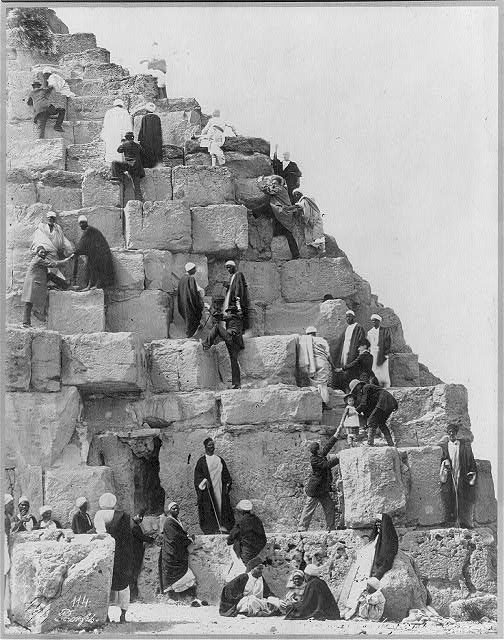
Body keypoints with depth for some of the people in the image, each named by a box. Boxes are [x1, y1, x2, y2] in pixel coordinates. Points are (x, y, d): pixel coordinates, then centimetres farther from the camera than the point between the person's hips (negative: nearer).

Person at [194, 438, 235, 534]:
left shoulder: (220, 460, 14)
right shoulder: (202, 461, 2)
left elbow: (226, 474, 16)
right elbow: (198, 474, -3)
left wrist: (227, 484, 5)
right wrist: (204, 481, -19)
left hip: (220, 488, 4)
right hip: (208, 489, -4)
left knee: (222, 506, -1)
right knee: (210, 507, -8)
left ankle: (223, 526, 2)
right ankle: (212, 527, -6)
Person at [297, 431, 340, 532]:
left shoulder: (321, 455, 6)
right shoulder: (314, 460, -19)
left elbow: (329, 445, 12)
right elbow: (328, 464, -24)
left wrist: (337, 433, 11)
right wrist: (338, 458, -17)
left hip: (323, 490, 9)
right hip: (314, 490, -9)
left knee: (330, 508, 6)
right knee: (309, 509, -3)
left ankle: (330, 528, 12)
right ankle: (301, 528, 2)